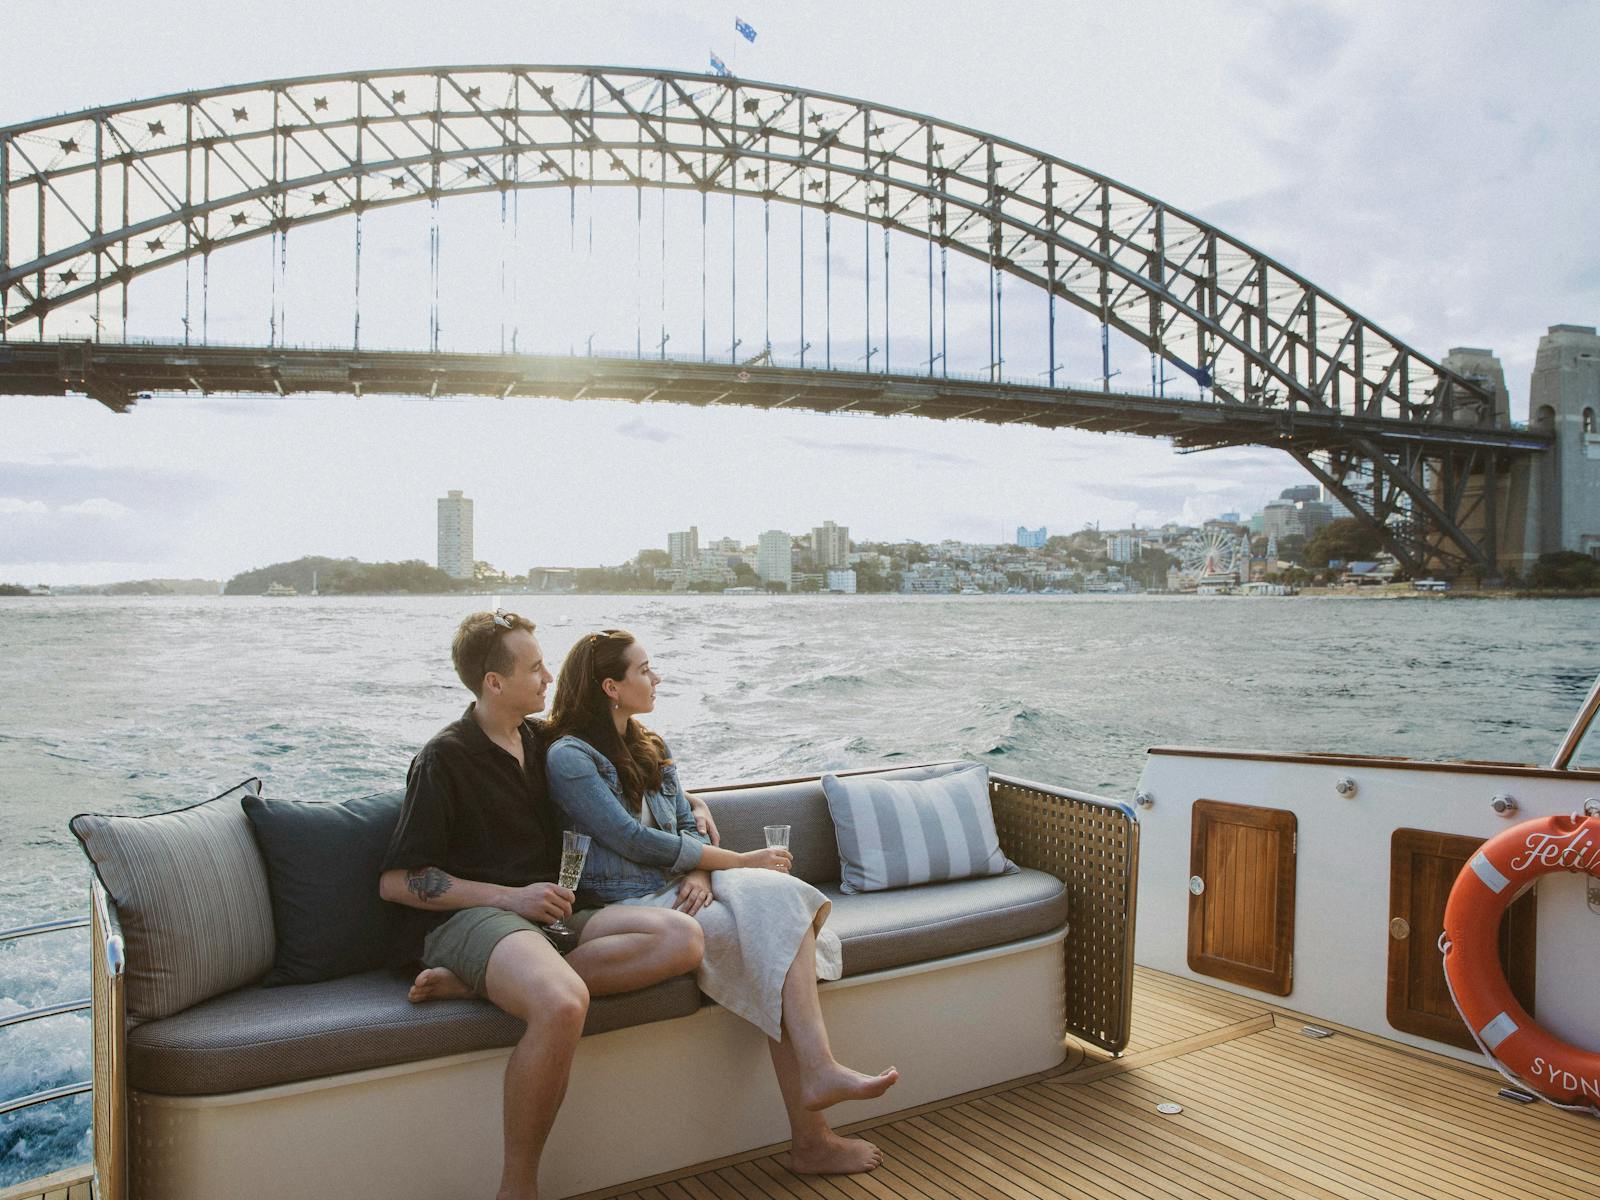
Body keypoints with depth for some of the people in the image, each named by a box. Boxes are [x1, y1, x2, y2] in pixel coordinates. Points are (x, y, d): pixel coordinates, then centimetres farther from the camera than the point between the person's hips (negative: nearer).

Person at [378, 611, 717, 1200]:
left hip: (551, 917, 7)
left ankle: (471, 984, -22)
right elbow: (396, 881, -6)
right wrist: (511, 897, -13)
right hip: (473, 918, -7)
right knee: (562, 1004, -40)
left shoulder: (541, 738, 16)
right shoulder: (445, 758, -3)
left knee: (682, 939, -21)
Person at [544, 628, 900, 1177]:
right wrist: (739, 861, -11)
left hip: (680, 888, 7)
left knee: (783, 899, -23)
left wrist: (699, 873, -9)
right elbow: (636, 841, -14)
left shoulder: (652, 748, 19)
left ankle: (811, 1137, -27)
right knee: (779, 917, -25)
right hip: (631, 906, -7)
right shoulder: (569, 757, -7)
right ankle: (810, 1140, -24)